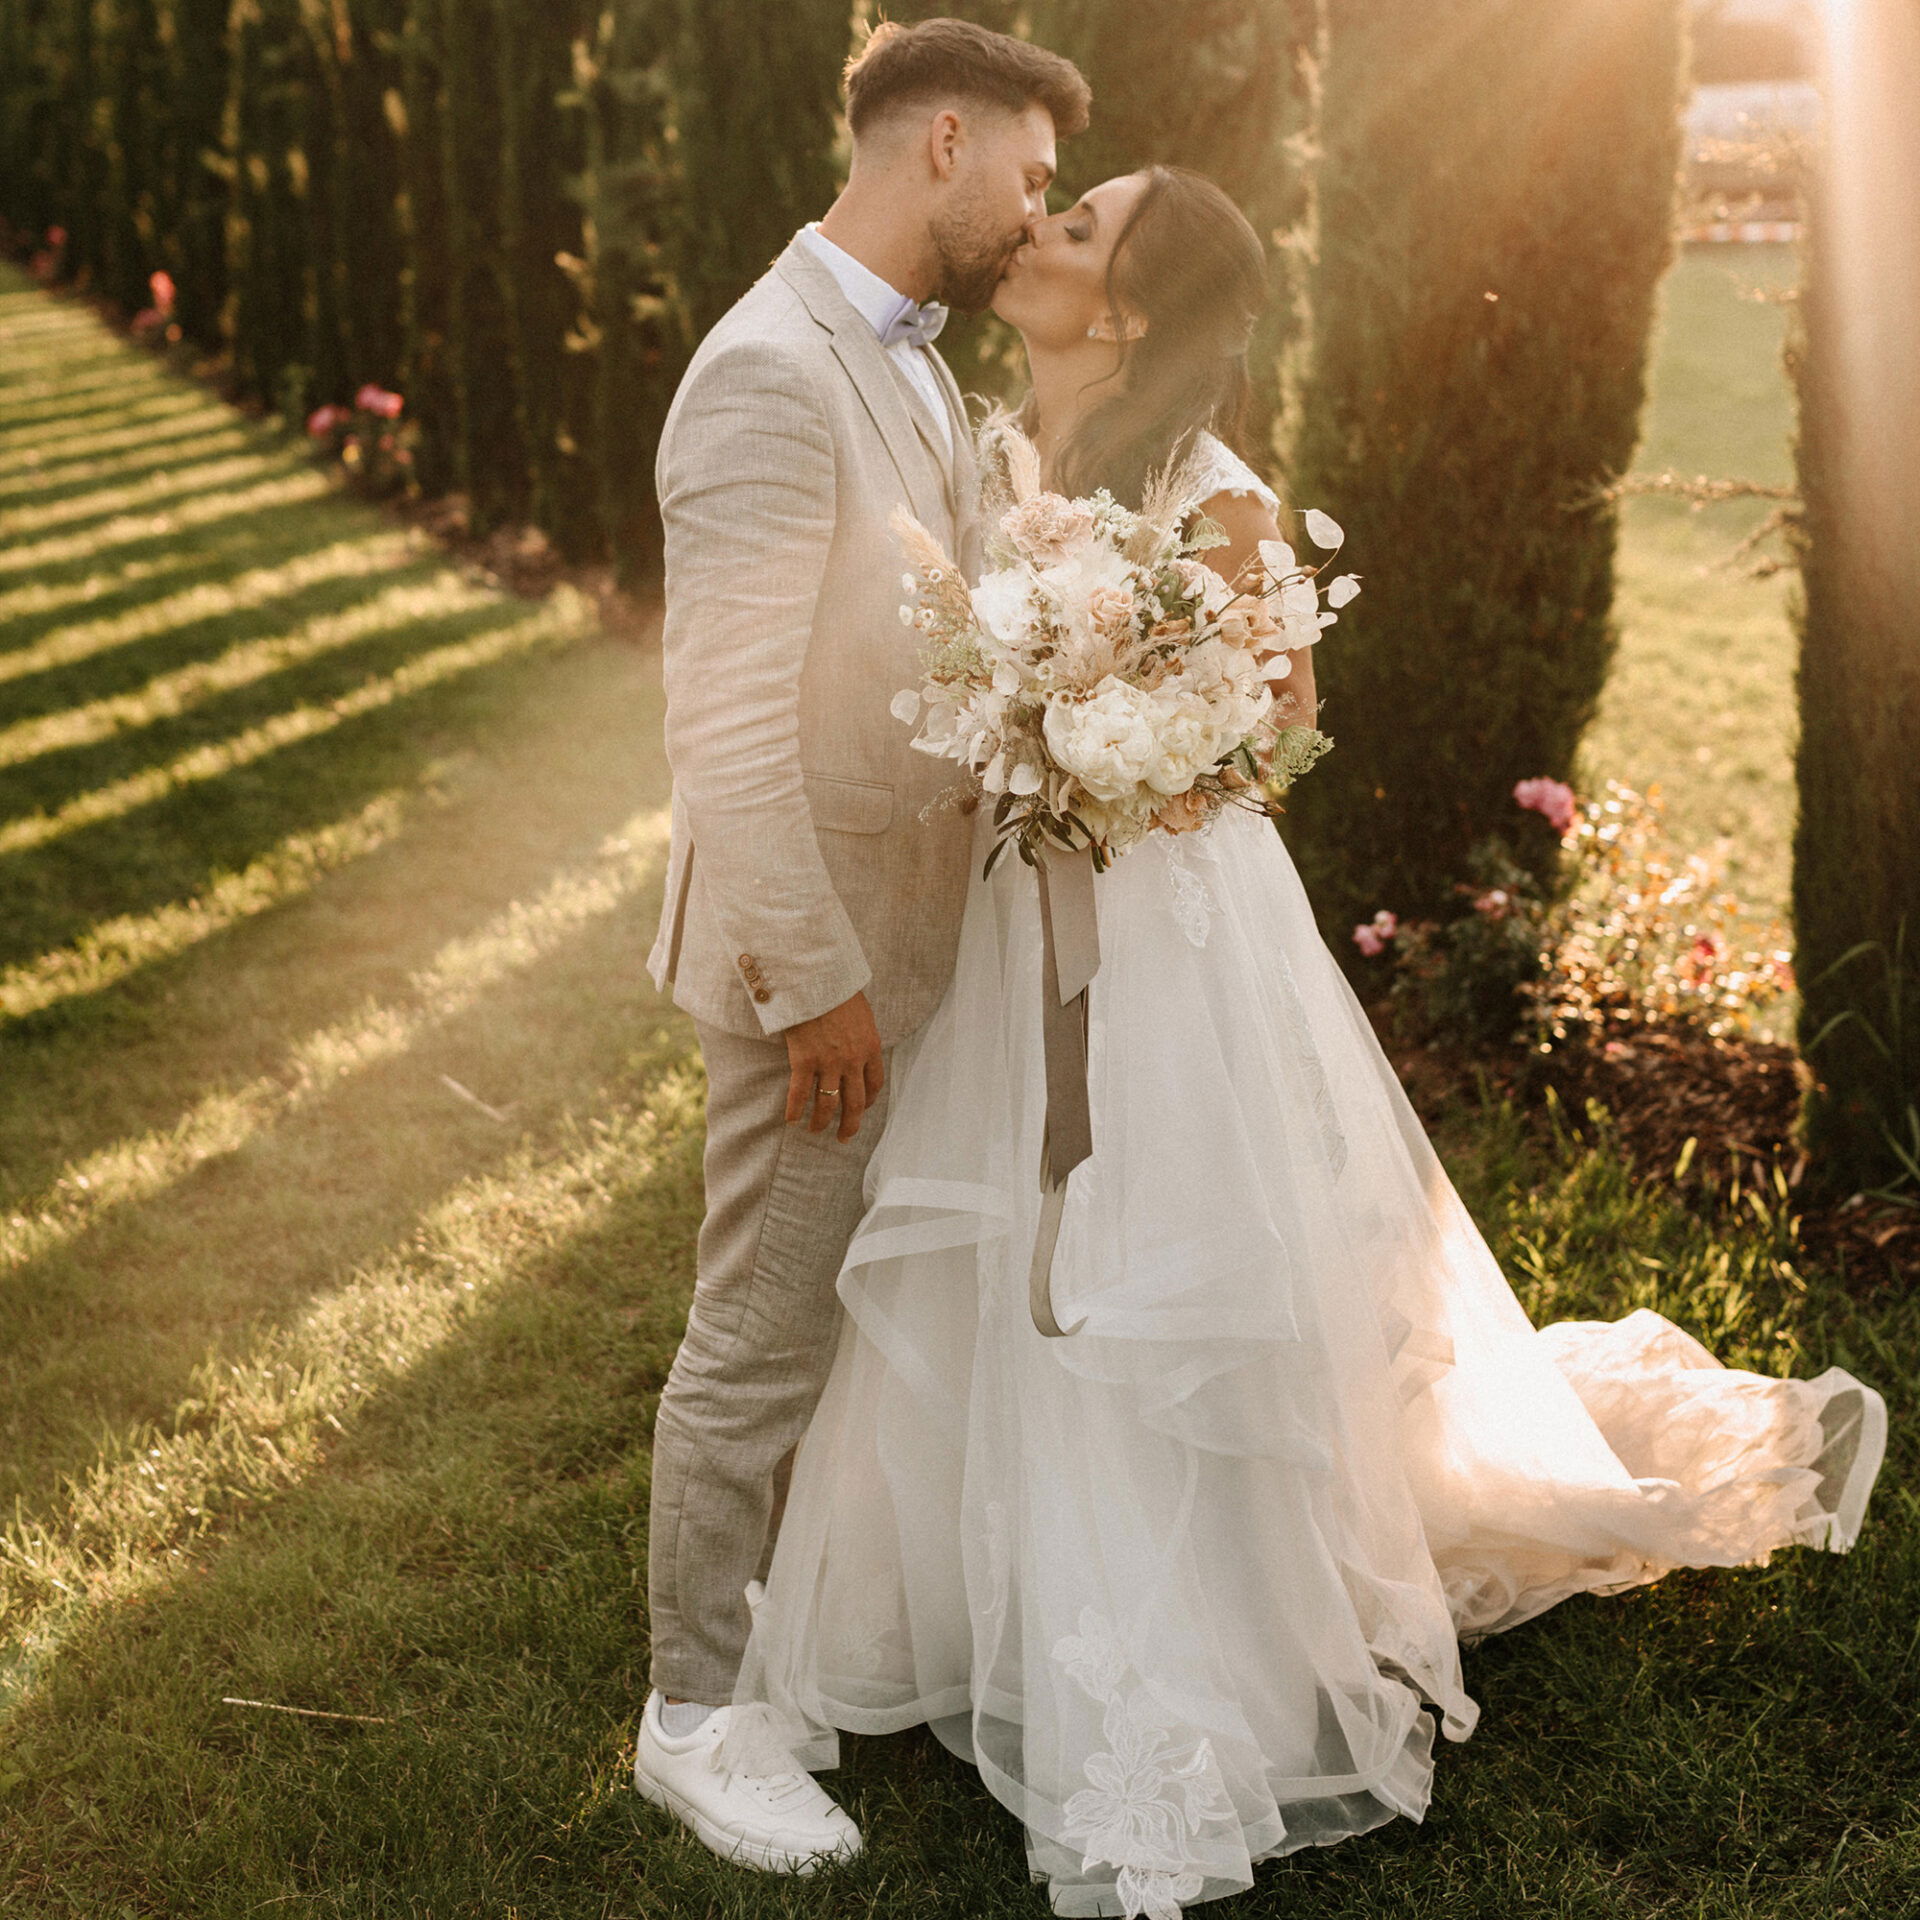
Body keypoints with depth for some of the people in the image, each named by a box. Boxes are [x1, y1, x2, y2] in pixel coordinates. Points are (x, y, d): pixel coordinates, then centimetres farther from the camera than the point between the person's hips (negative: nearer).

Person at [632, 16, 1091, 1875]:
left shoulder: (906, 358, 10)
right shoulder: (770, 371, -22)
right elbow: (724, 720, -25)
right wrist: (813, 980, -22)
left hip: (910, 928, 10)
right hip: (818, 951, -9)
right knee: (762, 1339, 4)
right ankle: (693, 1715, 21)